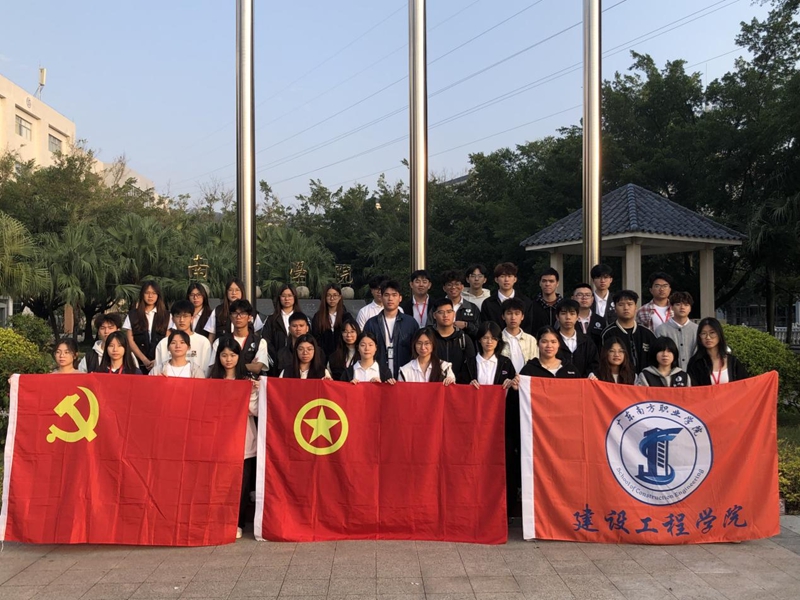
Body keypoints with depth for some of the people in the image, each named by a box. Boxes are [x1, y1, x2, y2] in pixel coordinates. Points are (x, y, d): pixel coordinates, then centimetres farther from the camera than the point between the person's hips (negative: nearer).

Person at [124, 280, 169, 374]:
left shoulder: (166, 316, 8)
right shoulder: (132, 315, 8)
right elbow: (130, 341, 3)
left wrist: (157, 360, -10)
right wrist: (145, 360, -7)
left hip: (160, 362, 0)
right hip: (139, 362, 0)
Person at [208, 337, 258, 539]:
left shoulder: (248, 381, 5)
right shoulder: (212, 381, 7)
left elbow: (255, 411, -1)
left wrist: (254, 393, -14)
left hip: (243, 439, 0)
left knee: (241, 483, 2)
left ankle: (237, 523, 12)